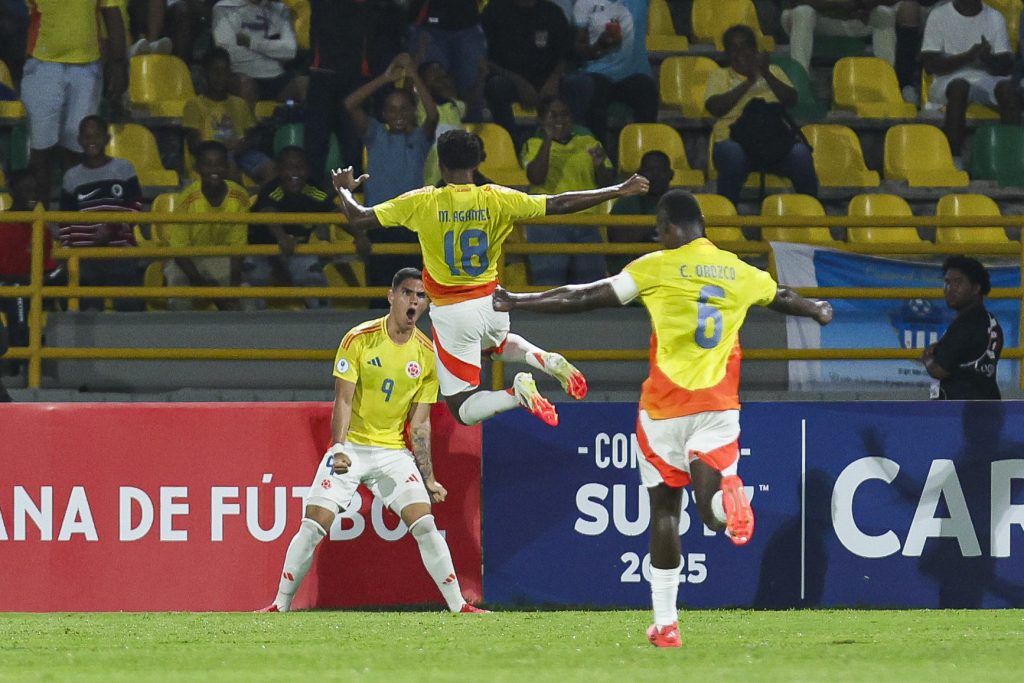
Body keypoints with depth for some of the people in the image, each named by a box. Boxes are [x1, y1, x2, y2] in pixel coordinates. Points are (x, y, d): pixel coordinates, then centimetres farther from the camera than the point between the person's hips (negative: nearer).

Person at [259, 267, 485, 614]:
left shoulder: (427, 355, 0)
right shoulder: (359, 339, -8)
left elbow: (420, 423, 4)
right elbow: (343, 401, -11)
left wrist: (428, 478, 0)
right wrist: (339, 449, -25)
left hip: (394, 452, 2)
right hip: (351, 448, -2)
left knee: (425, 524, -12)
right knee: (314, 525, -9)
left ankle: (458, 605, -5)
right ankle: (281, 605, 3)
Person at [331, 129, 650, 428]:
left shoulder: (422, 203, -12)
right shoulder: (496, 199, -6)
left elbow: (359, 218, -8)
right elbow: (560, 204, -4)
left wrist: (344, 189, 15)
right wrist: (618, 191, 6)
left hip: (450, 311, -4)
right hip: (491, 301, 4)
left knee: (463, 409, 3)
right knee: (498, 343, 40)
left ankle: (517, 394, -29)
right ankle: (544, 360, 7)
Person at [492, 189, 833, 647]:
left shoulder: (656, 269, -5)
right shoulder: (738, 273, 8)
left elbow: (585, 298, -5)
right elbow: (784, 298, 29)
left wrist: (517, 303, 5)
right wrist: (819, 311, 52)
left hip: (666, 406, -2)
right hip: (719, 404, 2)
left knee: (664, 509, 9)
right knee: (714, 512, -3)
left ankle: (665, 623, 8)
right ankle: (725, 495, -42)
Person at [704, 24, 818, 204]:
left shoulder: (773, 72, 23)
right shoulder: (720, 76, 18)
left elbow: (791, 100, 7)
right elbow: (715, 107, -1)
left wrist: (766, 75, -5)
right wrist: (748, 83, -7)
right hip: (735, 139, -2)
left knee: (800, 154, -33)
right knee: (733, 155, -39)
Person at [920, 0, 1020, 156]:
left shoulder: (995, 17, 11)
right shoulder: (939, 16, 3)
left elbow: (1006, 67, 4)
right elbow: (929, 63, -6)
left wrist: (988, 59, -19)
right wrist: (967, 57, -18)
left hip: (986, 80, 3)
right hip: (949, 80, -3)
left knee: (1008, 88, -29)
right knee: (959, 86, -37)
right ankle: (953, 156, -42)